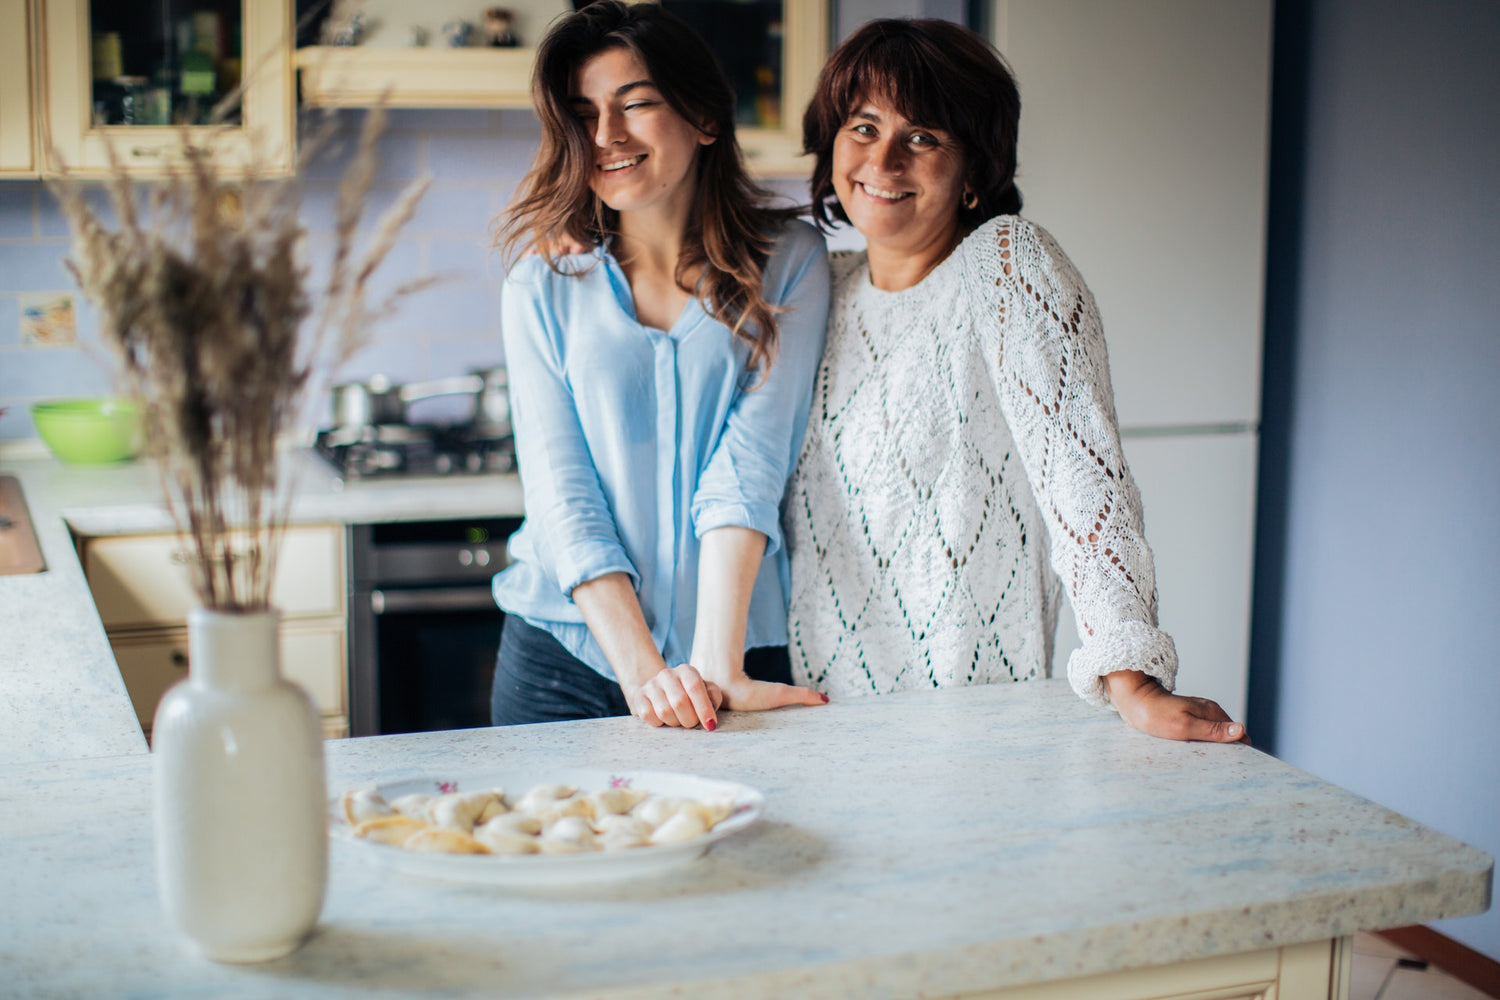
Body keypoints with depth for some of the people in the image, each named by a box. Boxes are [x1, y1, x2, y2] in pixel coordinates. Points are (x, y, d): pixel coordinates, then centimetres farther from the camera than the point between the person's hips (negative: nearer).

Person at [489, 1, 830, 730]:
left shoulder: (790, 263, -3)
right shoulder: (542, 286, 0)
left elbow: (750, 464, -13)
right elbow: (560, 491, -7)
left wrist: (715, 665, -23)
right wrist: (643, 671, -18)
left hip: (746, 660, -1)